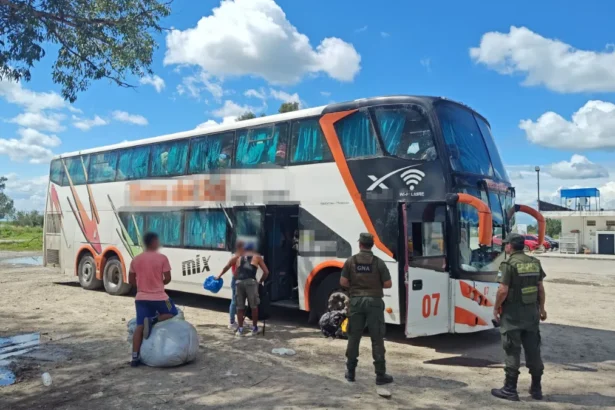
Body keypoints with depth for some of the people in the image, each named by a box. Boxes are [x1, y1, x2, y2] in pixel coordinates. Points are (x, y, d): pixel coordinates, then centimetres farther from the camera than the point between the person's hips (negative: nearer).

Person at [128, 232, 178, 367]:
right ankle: (153, 320, -8)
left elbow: (131, 280, 8)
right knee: (173, 313, 19)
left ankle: (135, 358, 2)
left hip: (141, 298, 4)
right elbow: (167, 279, -7)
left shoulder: (136, 259, 4)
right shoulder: (162, 258, -9)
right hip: (159, 297, -4)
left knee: (139, 327, 6)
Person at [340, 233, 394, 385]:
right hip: (374, 301, -2)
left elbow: (343, 282, -2)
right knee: (377, 338, 3)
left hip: (356, 300, 2)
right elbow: (388, 284, -5)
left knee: (354, 337, 11)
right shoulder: (378, 262, -5)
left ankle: (350, 372, 18)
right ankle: (380, 374, 5)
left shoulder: (351, 261, -1)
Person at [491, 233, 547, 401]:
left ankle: (510, 390, 7)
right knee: (533, 350, 13)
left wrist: (496, 308, -5)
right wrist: (541, 308, 19)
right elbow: (540, 288, 10)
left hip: (513, 313, -6)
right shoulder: (535, 262, 6)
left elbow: (503, 290, -18)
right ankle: (536, 389, 22)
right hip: (531, 311, 6)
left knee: (512, 352, 1)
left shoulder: (509, 264, -14)